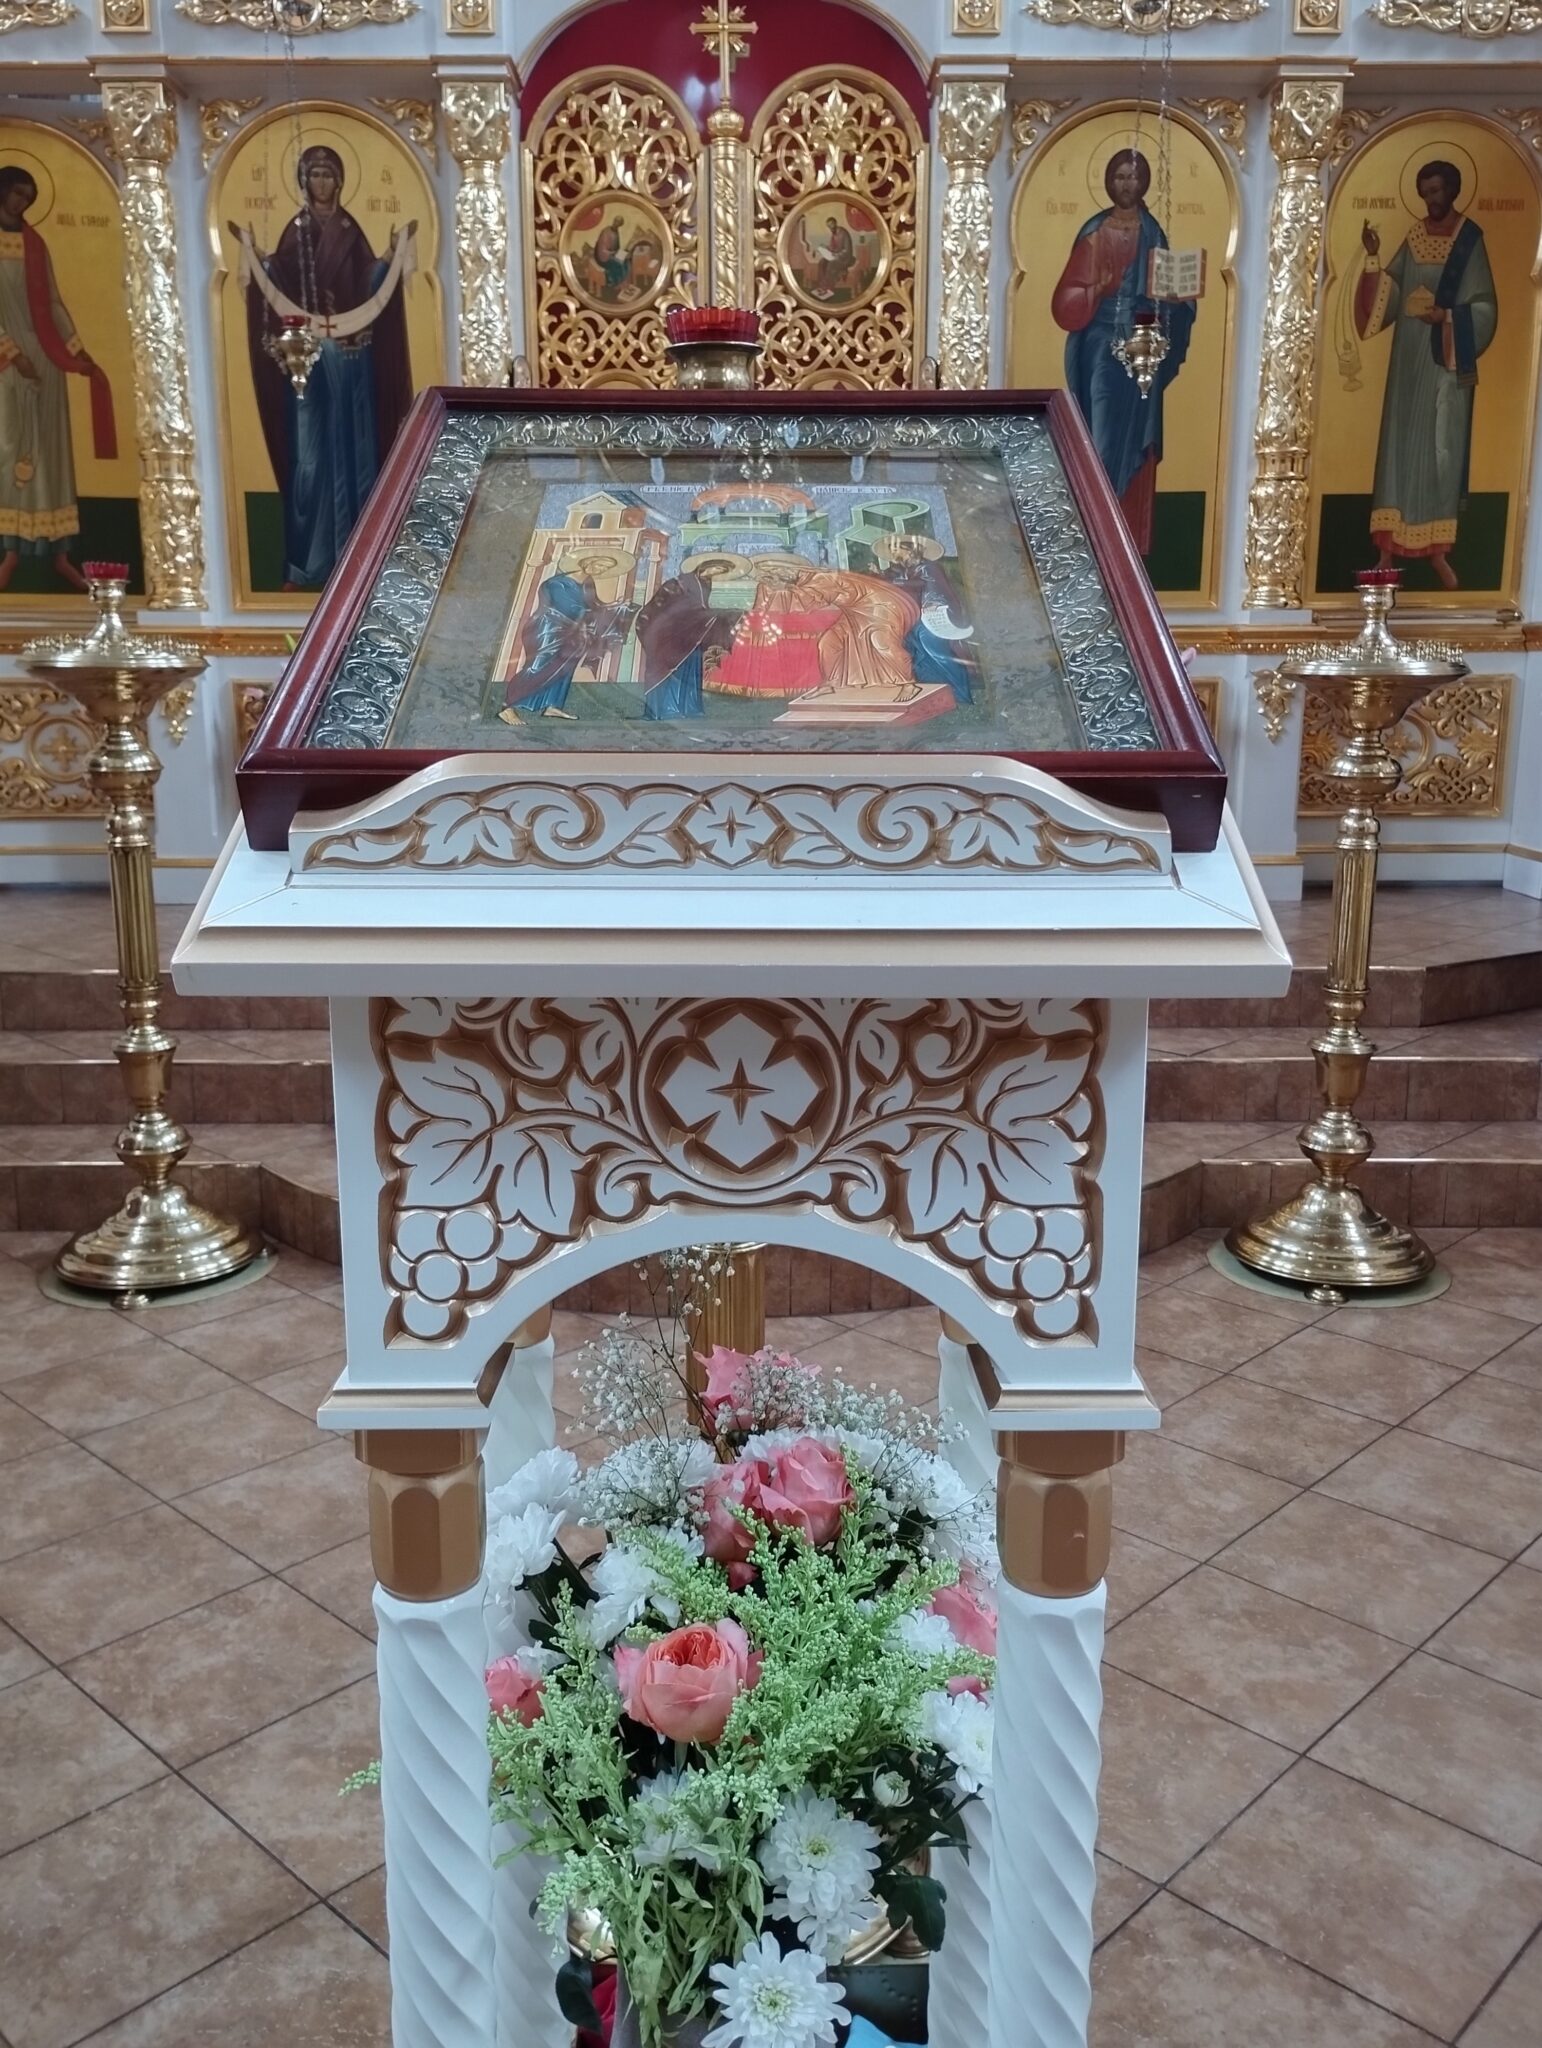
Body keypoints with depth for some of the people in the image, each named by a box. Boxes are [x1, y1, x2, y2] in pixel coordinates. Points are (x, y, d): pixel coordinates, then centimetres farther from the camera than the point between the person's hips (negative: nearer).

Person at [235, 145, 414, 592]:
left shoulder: (350, 229, 10)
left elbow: (370, 284, 3)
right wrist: (253, 253, -13)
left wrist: (395, 254, -9)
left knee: (352, 445, 3)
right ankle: (309, 559, 2)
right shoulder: (295, 231, 6)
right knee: (310, 449, -2)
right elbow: (278, 284, -2)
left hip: (351, 351, 1)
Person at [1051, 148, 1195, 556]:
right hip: (1102, 349, -2)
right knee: (1101, 438, -3)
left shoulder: (1154, 234, 7)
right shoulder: (1094, 233, 0)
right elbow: (1067, 300, -4)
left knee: (1136, 441, 4)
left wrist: (1173, 292, -11)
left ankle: (1130, 537, 10)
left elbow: (1168, 293, 11)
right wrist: (1096, 291, -23)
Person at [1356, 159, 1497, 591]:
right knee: (1400, 444, 2)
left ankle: (1437, 549, 2)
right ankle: (1390, 548, 3)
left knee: (1441, 446, -3)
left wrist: (1447, 317, -20)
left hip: (1447, 361, -4)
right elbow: (1389, 296, 5)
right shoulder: (1414, 236, 10)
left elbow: (1485, 308, -6)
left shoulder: (1471, 239, -4)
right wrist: (1374, 258, -7)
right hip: (1409, 359, 4)